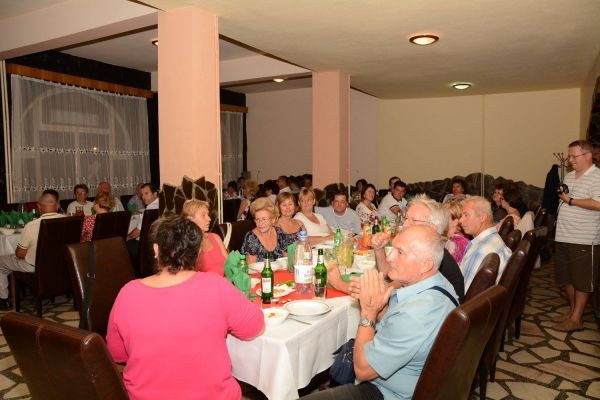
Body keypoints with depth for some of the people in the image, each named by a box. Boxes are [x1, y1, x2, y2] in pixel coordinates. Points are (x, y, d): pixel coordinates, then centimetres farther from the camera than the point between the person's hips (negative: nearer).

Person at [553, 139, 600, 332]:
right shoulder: (569, 176, 14)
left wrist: (570, 200, -16)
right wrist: (561, 196, 7)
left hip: (584, 240, -8)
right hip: (563, 237, 8)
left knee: (581, 281, 2)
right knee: (566, 278, 16)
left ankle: (576, 319, 10)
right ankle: (573, 309, 31)